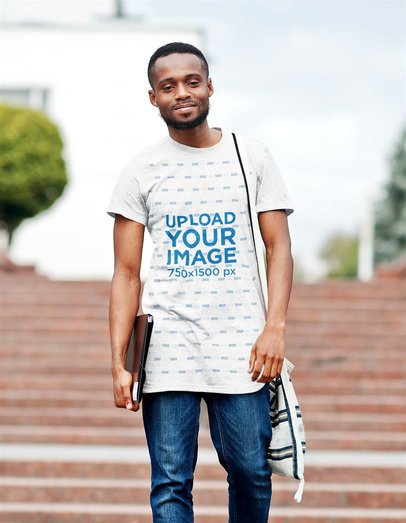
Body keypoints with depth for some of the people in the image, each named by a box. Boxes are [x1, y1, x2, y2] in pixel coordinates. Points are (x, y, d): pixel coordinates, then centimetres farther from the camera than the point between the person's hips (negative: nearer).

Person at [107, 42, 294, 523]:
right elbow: (126, 273, 5)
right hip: (167, 352, 0)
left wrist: (274, 327, -9)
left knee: (251, 474, 1)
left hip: (241, 349, 0)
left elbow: (279, 247, 5)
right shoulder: (140, 172, 6)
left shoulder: (253, 158, 7)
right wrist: (118, 362, -4)